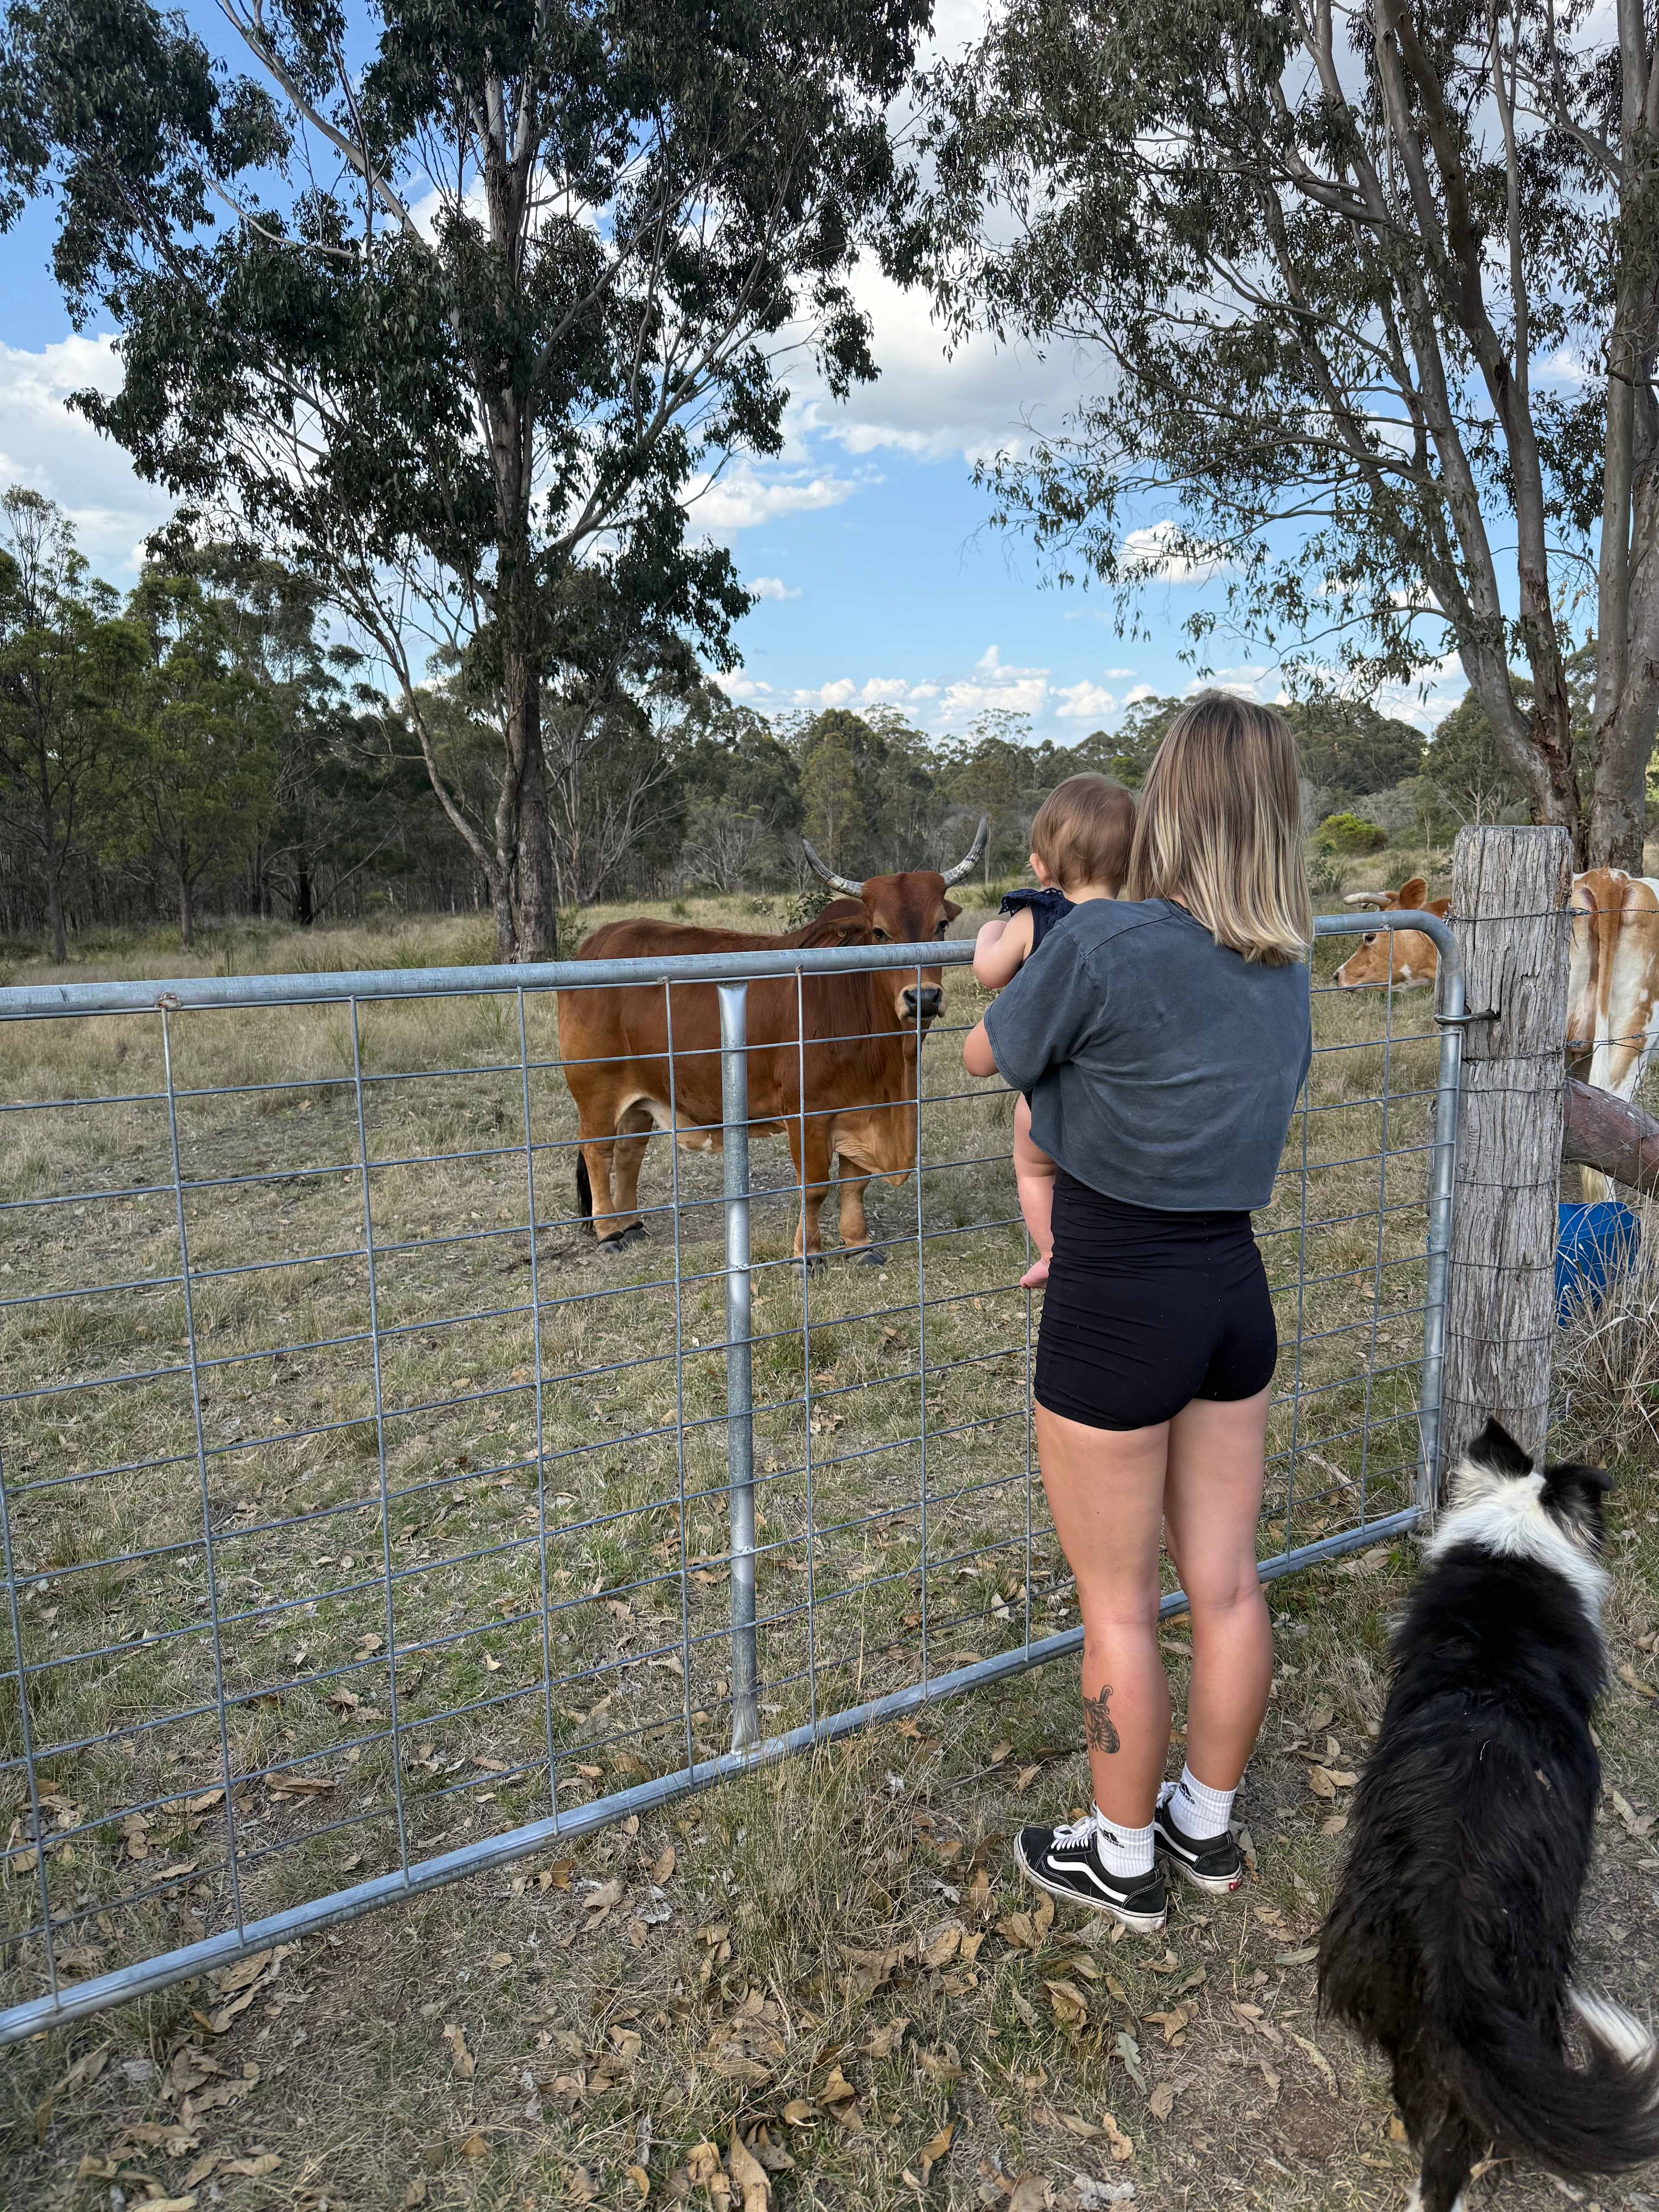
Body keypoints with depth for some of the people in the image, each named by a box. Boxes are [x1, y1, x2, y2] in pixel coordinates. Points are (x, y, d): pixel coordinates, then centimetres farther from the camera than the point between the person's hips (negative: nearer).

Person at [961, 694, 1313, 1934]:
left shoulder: (1105, 944, -20)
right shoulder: (1288, 970, 2)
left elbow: (985, 1056, -4)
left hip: (1116, 1308, -7)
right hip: (1236, 1289, 7)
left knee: (1119, 1606, 10)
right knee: (1226, 1584, 18)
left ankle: (1123, 1861, 29)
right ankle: (1207, 1825, 39)